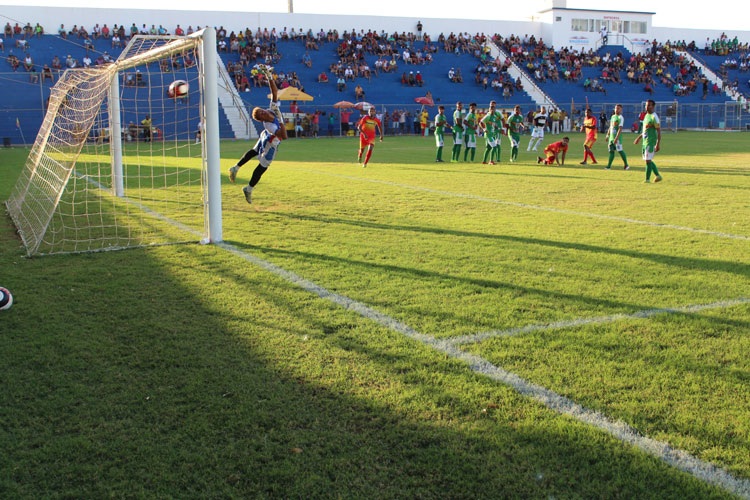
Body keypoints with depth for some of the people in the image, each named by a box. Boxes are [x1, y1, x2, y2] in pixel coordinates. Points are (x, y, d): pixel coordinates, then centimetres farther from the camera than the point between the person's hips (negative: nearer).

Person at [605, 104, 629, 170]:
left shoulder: (620, 118, -8)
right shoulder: (613, 116, 16)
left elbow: (620, 129, -16)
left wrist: (616, 138, -22)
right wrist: (608, 135, 21)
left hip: (617, 137, -7)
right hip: (611, 136, 7)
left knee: (620, 151, -6)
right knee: (611, 151, 5)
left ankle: (626, 165, 4)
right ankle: (609, 165, 6)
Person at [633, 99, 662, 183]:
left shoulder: (654, 117, -13)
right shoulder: (646, 115, 14)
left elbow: (659, 131, -16)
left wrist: (658, 144, -21)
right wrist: (639, 137, 28)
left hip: (651, 142, -9)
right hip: (645, 141, 9)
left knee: (648, 160, -8)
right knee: (648, 160, 12)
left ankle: (647, 179, -3)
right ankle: (658, 176, 22)